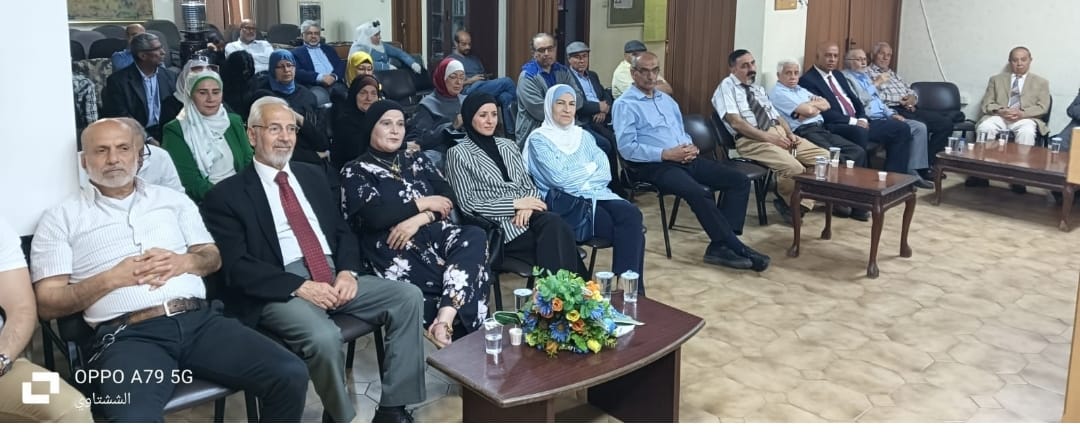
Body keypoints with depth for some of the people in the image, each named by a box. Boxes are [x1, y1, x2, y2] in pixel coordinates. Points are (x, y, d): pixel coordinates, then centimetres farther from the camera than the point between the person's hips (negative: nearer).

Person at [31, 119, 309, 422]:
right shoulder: (61, 219, 11)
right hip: (128, 335, -3)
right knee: (134, 421, -37)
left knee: (291, 375, -17)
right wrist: (111, 278, -9)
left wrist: (183, 262, -3)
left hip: (200, 320, 4)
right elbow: (47, 304, 5)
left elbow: (213, 258, 20)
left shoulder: (172, 199, 21)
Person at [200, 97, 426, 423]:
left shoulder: (312, 176, 19)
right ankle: (341, 418, -6)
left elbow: (343, 231, 17)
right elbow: (236, 267, -8)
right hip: (279, 290, -6)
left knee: (408, 296, -15)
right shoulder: (227, 195, 1)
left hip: (335, 276, 6)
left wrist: (347, 271, -5)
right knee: (324, 337, -35)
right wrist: (299, 286, -19)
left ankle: (393, 408, -10)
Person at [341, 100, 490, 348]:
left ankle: (444, 320, -40)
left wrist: (419, 219, -10)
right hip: (393, 248, -5)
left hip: (433, 234, 5)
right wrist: (423, 203, -3)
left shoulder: (415, 160, 23)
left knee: (475, 237, -31)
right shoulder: (355, 171, 7)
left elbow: (447, 197, 10)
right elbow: (375, 216, -10)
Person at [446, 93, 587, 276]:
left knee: (554, 224, -31)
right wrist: (515, 203, -11)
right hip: (498, 227, -5)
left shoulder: (508, 146, 22)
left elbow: (530, 186, 18)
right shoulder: (458, 154, 4)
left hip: (525, 216, 5)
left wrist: (528, 206, -7)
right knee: (555, 238, -31)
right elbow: (468, 204, -4)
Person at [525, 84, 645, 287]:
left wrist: (576, 177, -10)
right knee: (628, 226, -27)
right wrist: (589, 168, 0)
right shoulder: (539, 139, 2)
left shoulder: (584, 136, 19)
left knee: (631, 214, -27)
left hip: (596, 195, 6)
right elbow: (557, 177, -12)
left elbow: (605, 172, 7)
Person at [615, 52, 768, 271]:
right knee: (699, 193, -33)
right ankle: (737, 248, -19)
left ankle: (721, 245, -14)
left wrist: (690, 147, 1)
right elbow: (627, 148, -13)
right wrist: (666, 154, -18)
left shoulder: (666, 99, 21)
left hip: (684, 160, 8)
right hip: (654, 165, -8)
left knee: (739, 180, -7)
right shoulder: (624, 104, -3)